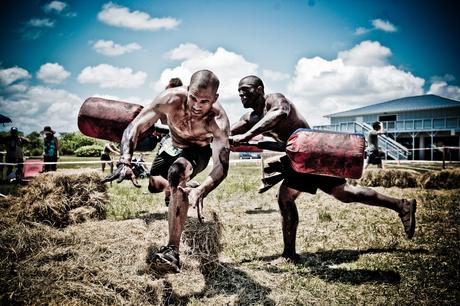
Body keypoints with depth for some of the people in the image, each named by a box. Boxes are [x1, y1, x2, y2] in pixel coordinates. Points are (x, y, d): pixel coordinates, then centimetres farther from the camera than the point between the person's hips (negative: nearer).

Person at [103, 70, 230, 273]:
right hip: (173, 146, 5)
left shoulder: (218, 120, -36)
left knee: (177, 171, -35)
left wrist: (201, 191, -63)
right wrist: (125, 162, -45)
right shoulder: (171, 99, -32)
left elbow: (221, 166, -44)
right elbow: (134, 128, -29)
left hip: (199, 151, -4)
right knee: (149, 185, -4)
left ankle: (173, 251, -37)